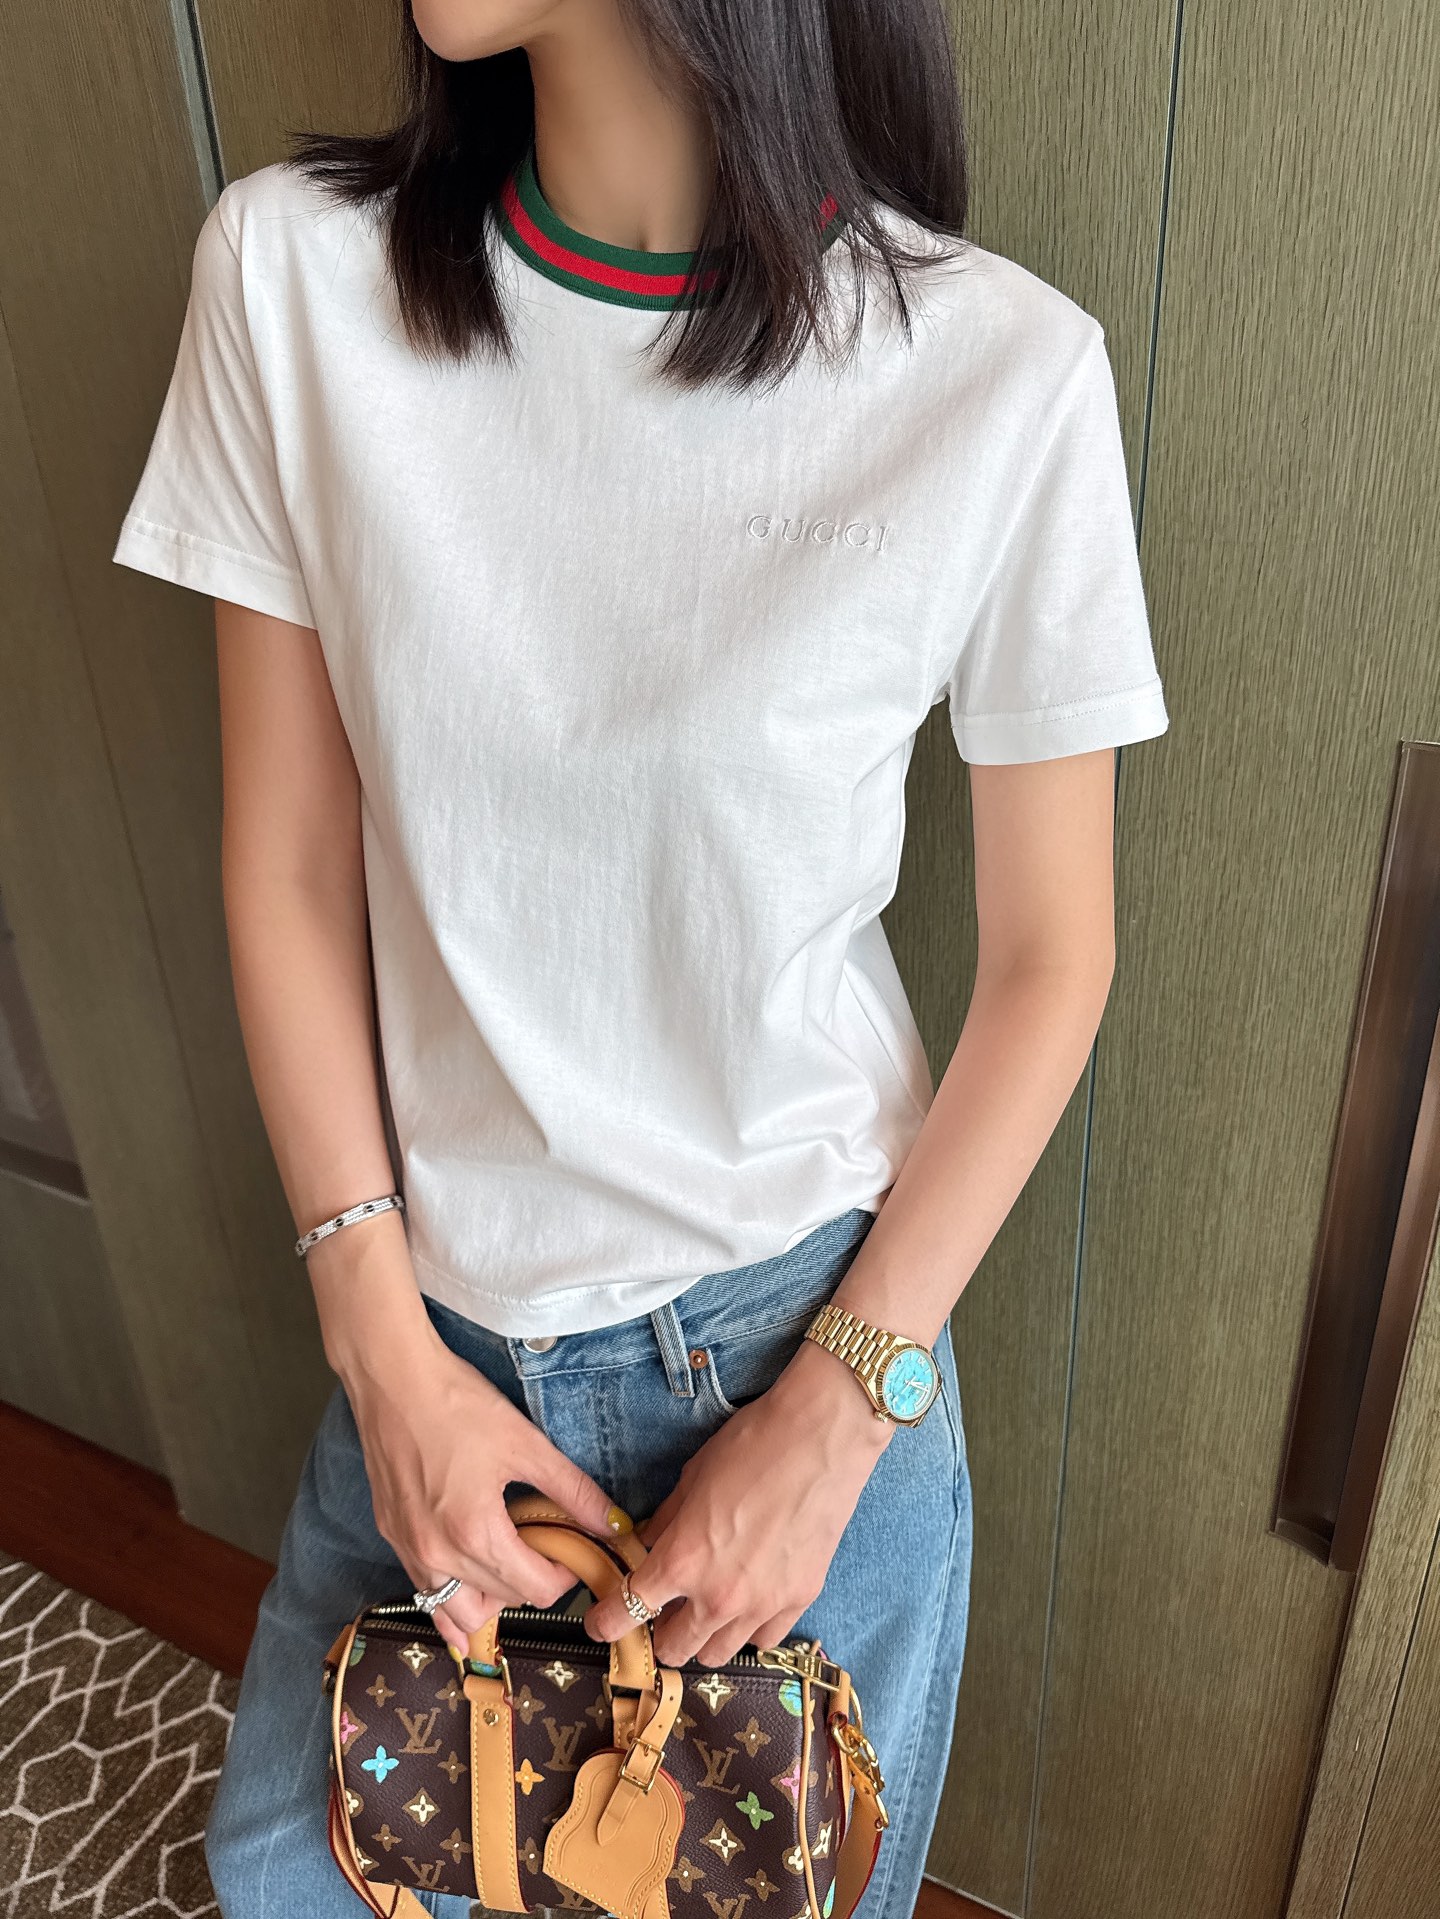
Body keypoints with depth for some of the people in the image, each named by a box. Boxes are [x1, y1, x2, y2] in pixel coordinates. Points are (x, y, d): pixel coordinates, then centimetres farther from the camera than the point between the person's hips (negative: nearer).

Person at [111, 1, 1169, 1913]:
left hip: (800, 1312, -2)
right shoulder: (292, 269, -9)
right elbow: (288, 870, -4)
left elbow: (1049, 963, -7)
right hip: (440, 1319, 3)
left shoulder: (1005, 373, -17)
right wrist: (382, 1343, -5)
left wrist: (833, 1416, -9)